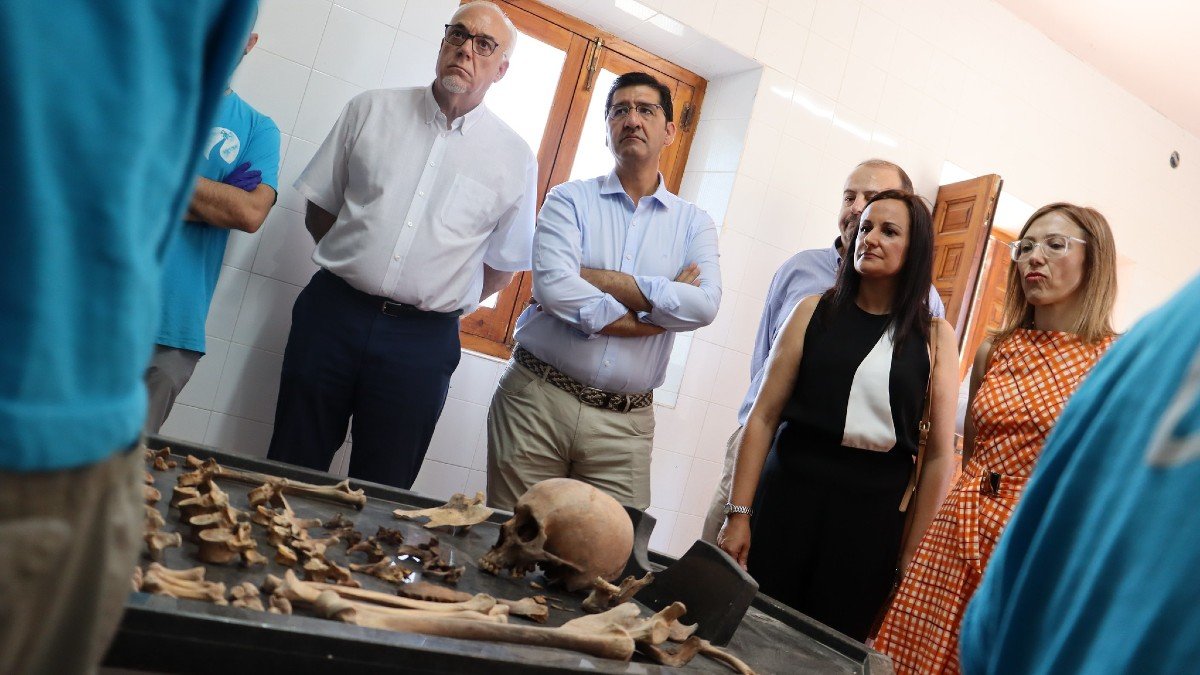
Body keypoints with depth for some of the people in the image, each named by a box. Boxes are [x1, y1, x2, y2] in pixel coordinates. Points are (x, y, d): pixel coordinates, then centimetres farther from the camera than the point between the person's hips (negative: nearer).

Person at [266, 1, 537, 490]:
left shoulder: (515, 159, 1)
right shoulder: (371, 110, 5)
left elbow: (503, 266, 8)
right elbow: (318, 210, 10)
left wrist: (441, 303, 3)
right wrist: (360, 265, 4)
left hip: (422, 341, -1)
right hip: (331, 315, 2)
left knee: (380, 493, 10)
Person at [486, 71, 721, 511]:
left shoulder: (693, 223, 9)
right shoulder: (570, 199, 4)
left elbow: (704, 305, -10)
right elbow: (553, 286, -15)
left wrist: (602, 281, -13)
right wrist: (656, 316, -10)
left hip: (624, 424, 2)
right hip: (538, 400, -1)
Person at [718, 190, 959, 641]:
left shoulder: (936, 337, 3)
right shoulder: (815, 312, 4)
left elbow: (939, 455, 2)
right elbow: (764, 416, 0)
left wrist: (910, 553, 0)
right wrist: (739, 513, -4)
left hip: (873, 514, 0)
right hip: (789, 494, 1)